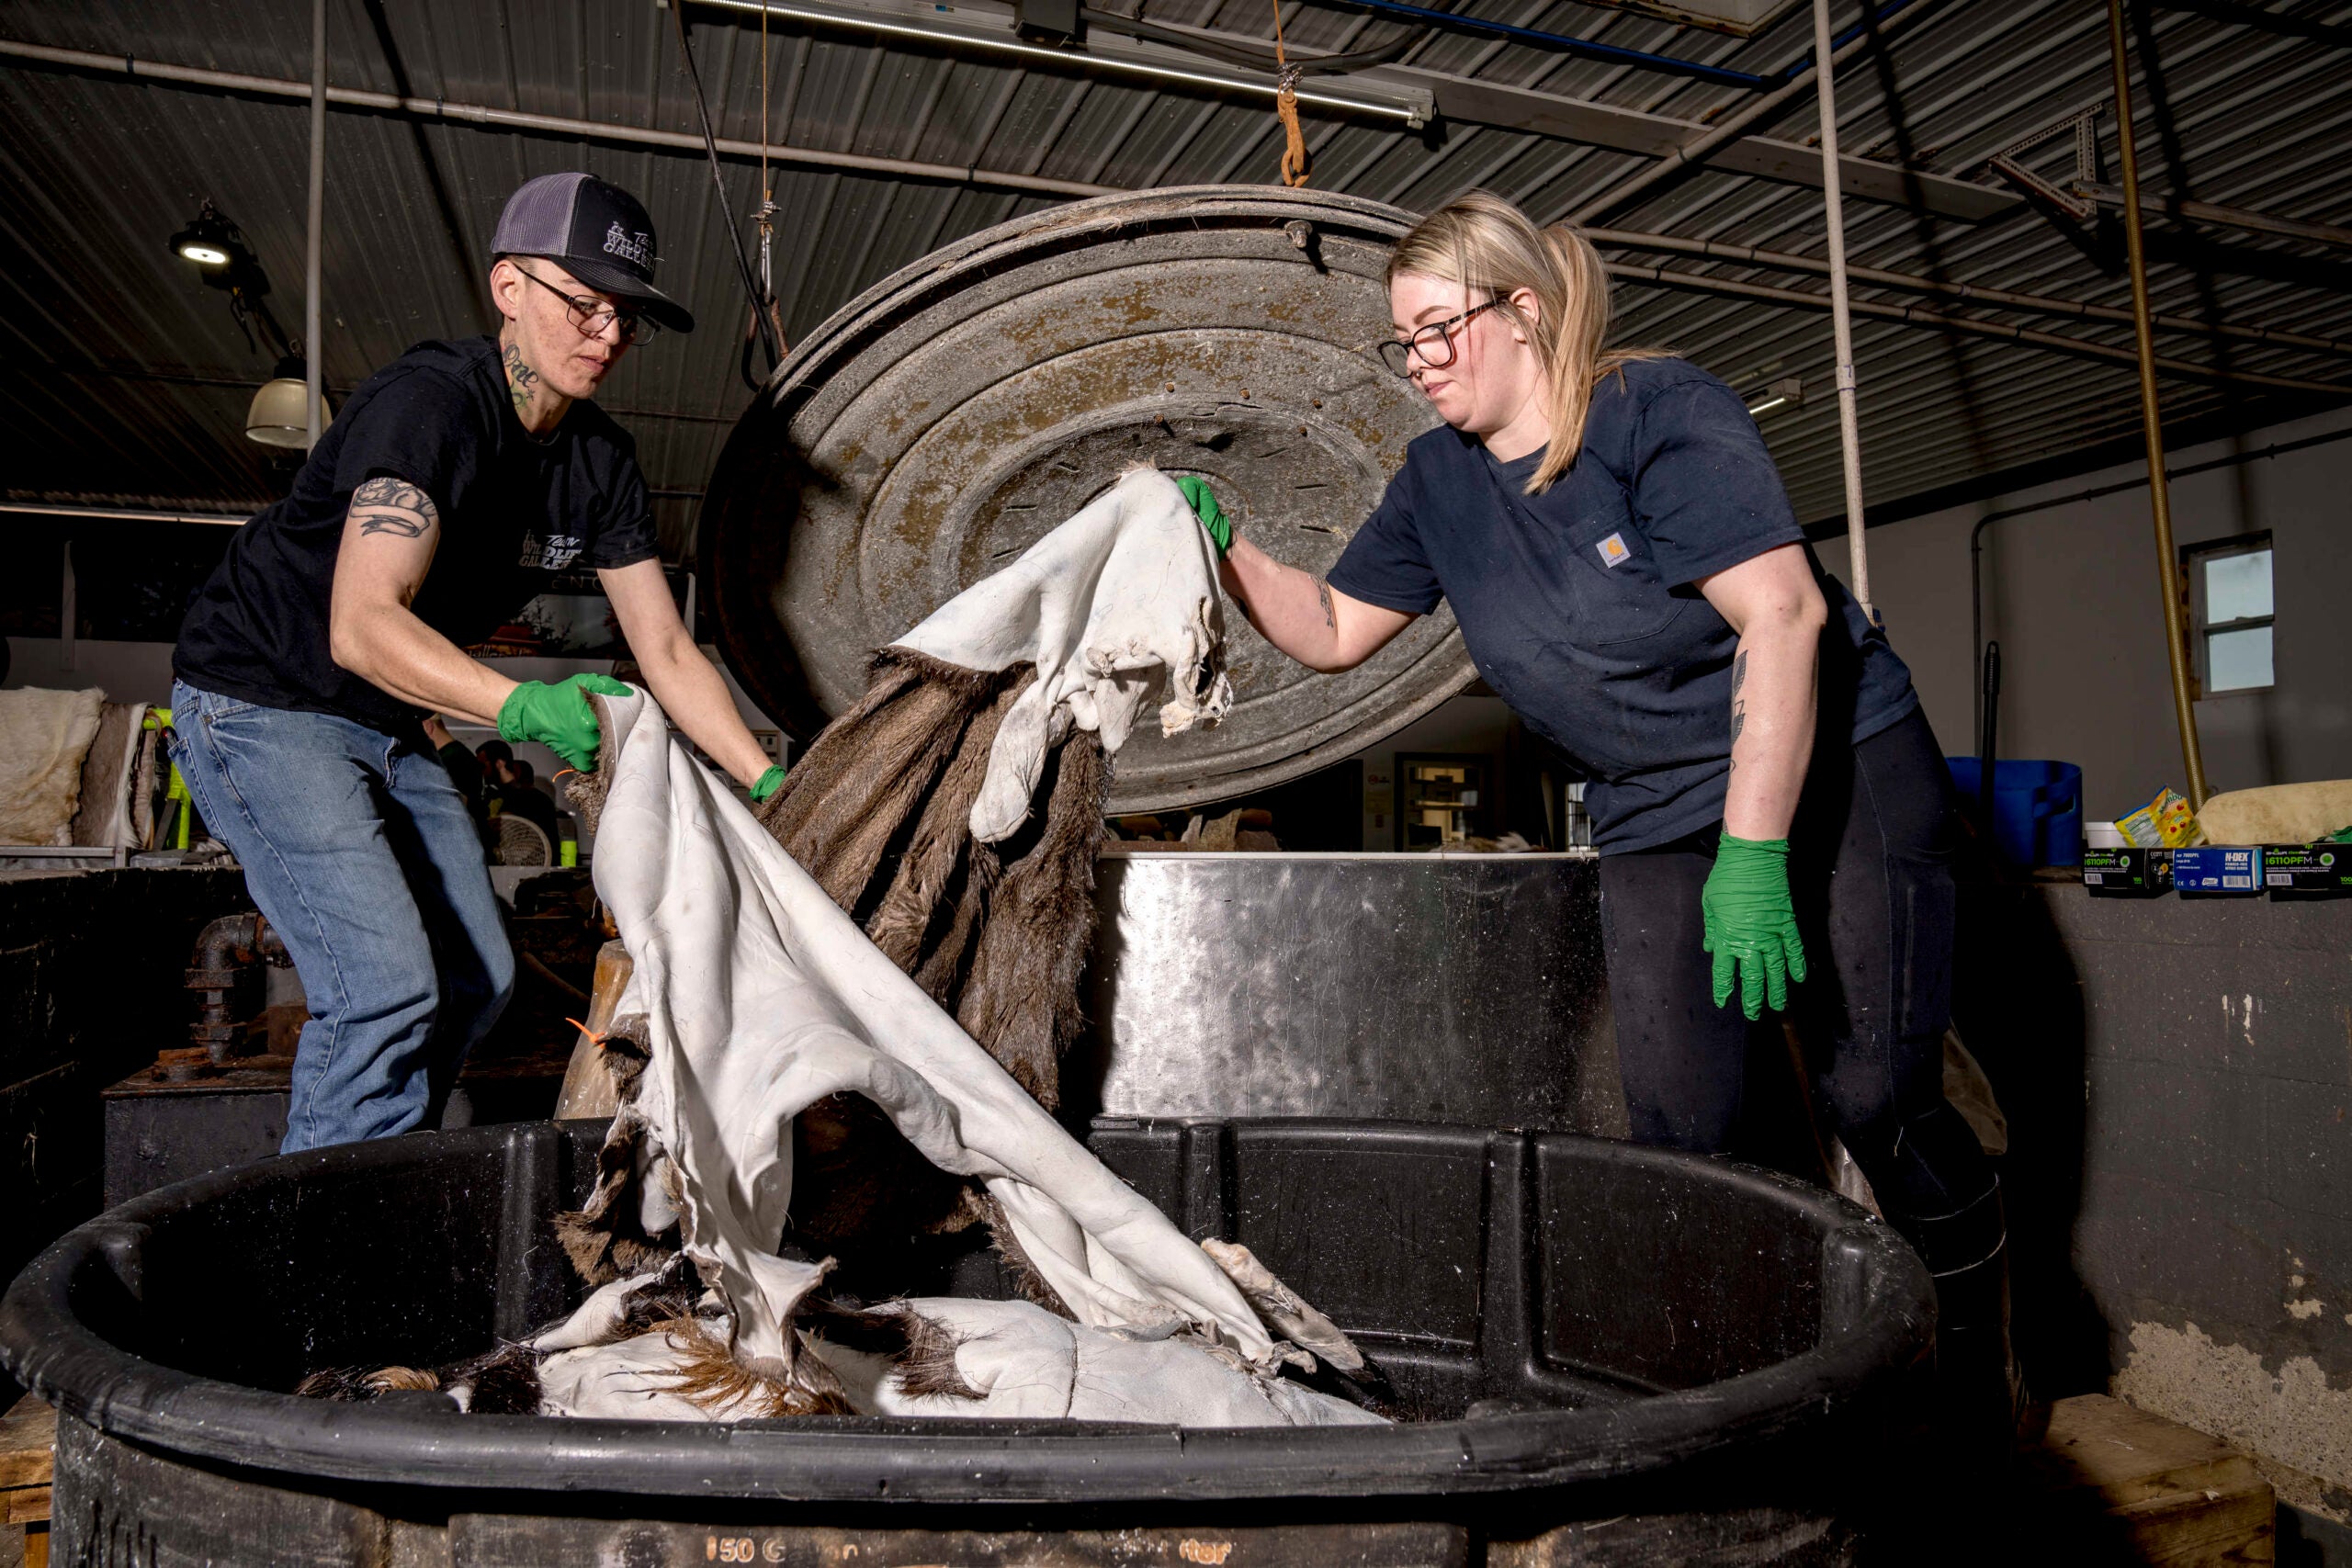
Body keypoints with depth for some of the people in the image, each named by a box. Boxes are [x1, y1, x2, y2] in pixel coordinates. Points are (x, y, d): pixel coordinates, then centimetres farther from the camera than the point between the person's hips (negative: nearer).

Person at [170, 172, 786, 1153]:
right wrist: (524, 707, -49)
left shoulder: (600, 460, -1)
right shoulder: (429, 401, -24)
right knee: (386, 986, -20)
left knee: (475, 979, 9)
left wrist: (771, 787, -9)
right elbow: (361, 626, -35)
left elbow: (666, 651, -1)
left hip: (390, 727, 8)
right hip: (262, 703, -8)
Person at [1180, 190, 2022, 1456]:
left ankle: (1979, 1350, 23)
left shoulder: (1657, 411, -17)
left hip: (1835, 771, -5)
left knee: (1873, 1094, -5)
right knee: (1679, 1121, -4)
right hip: (1655, 818, 5)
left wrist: (1753, 855, -29)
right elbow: (1331, 631, 8)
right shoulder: (1440, 477, 3)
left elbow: (1784, 612, -24)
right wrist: (1220, 548, -9)